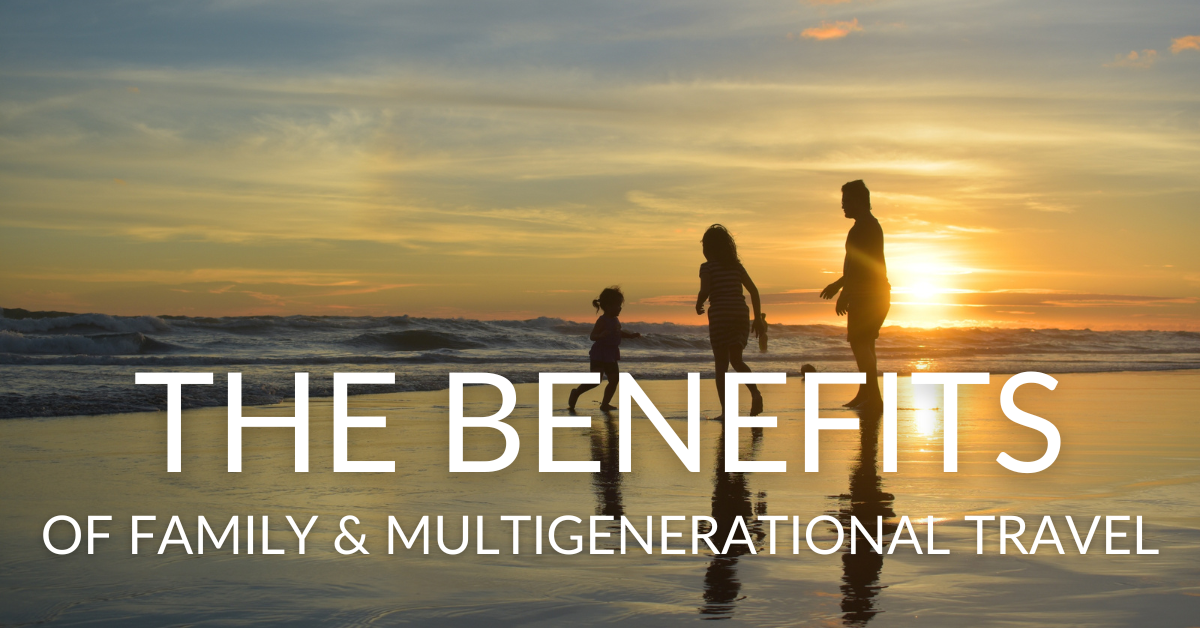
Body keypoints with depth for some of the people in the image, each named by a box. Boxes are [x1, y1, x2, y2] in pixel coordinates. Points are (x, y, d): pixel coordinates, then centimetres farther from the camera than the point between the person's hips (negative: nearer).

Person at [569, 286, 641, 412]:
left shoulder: (615, 321, 9)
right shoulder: (602, 320, -17)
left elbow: (619, 333, 29)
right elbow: (593, 336, -25)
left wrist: (631, 335, 19)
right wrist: (603, 334, -43)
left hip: (611, 356, 8)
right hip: (599, 355, -8)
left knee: (614, 379, 4)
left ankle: (605, 404, 13)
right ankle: (576, 393, 11)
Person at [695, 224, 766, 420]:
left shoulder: (707, 267, -4)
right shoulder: (737, 266, 11)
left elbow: (705, 291, -17)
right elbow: (754, 291, 7)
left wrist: (698, 305, 4)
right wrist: (758, 319, 11)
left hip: (720, 316, -4)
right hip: (741, 315, 4)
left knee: (721, 365, 2)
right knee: (736, 360, 16)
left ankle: (725, 411, -2)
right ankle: (755, 392, -10)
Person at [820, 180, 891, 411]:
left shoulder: (863, 228, -14)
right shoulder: (871, 226, 19)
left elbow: (858, 264, -22)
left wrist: (845, 293, -21)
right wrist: (839, 284, 32)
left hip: (867, 296, -11)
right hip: (877, 295, 11)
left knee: (859, 343, -13)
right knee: (865, 343, 15)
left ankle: (873, 396, -17)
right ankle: (865, 393, 20)